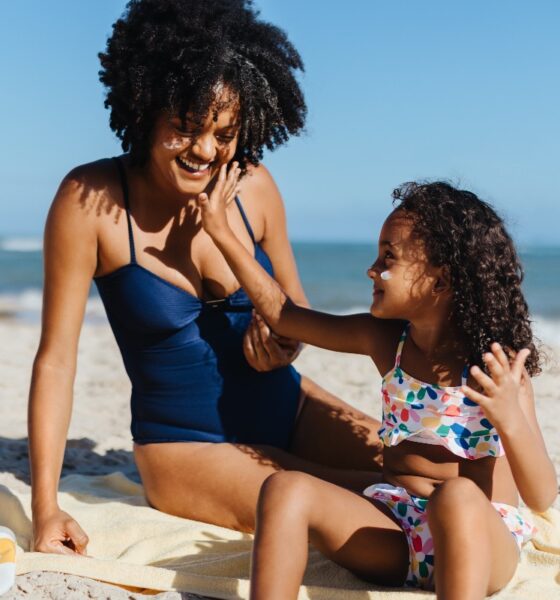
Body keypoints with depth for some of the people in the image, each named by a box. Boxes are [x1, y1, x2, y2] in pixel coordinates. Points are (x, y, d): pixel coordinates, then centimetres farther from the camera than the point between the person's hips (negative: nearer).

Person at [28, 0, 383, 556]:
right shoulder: (90, 198, -16)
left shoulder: (253, 186, -5)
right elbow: (56, 358, -14)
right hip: (186, 444, -4)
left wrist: (281, 334, -15)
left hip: (286, 407, 5)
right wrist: (46, 508, -19)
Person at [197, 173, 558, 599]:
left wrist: (510, 420, -31)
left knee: (457, 498, -39)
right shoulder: (385, 340, 6)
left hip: (481, 542, -4)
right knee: (286, 490, -19)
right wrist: (221, 232, 16)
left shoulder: (497, 365, -9)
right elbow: (280, 313, 16)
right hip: (392, 535, 5)